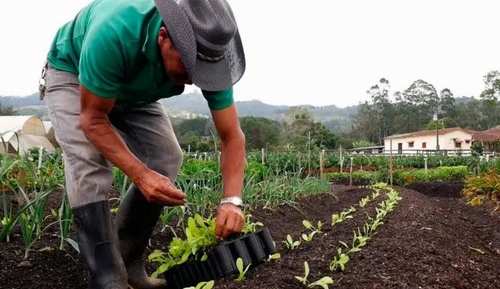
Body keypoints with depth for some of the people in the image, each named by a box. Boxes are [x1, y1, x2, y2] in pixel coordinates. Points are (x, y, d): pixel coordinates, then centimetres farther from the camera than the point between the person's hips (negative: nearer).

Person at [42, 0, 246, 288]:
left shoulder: (208, 57, -29)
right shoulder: (115, 33, -43)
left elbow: (232, 137, -23)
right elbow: (93, 119, -31)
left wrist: (232, 200, -37)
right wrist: (140, 174, -43)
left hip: (133, 91, 4)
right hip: (72, 74, -4)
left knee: (166, 160, -11)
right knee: (89, 164, -26)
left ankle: (129, 263, 5)